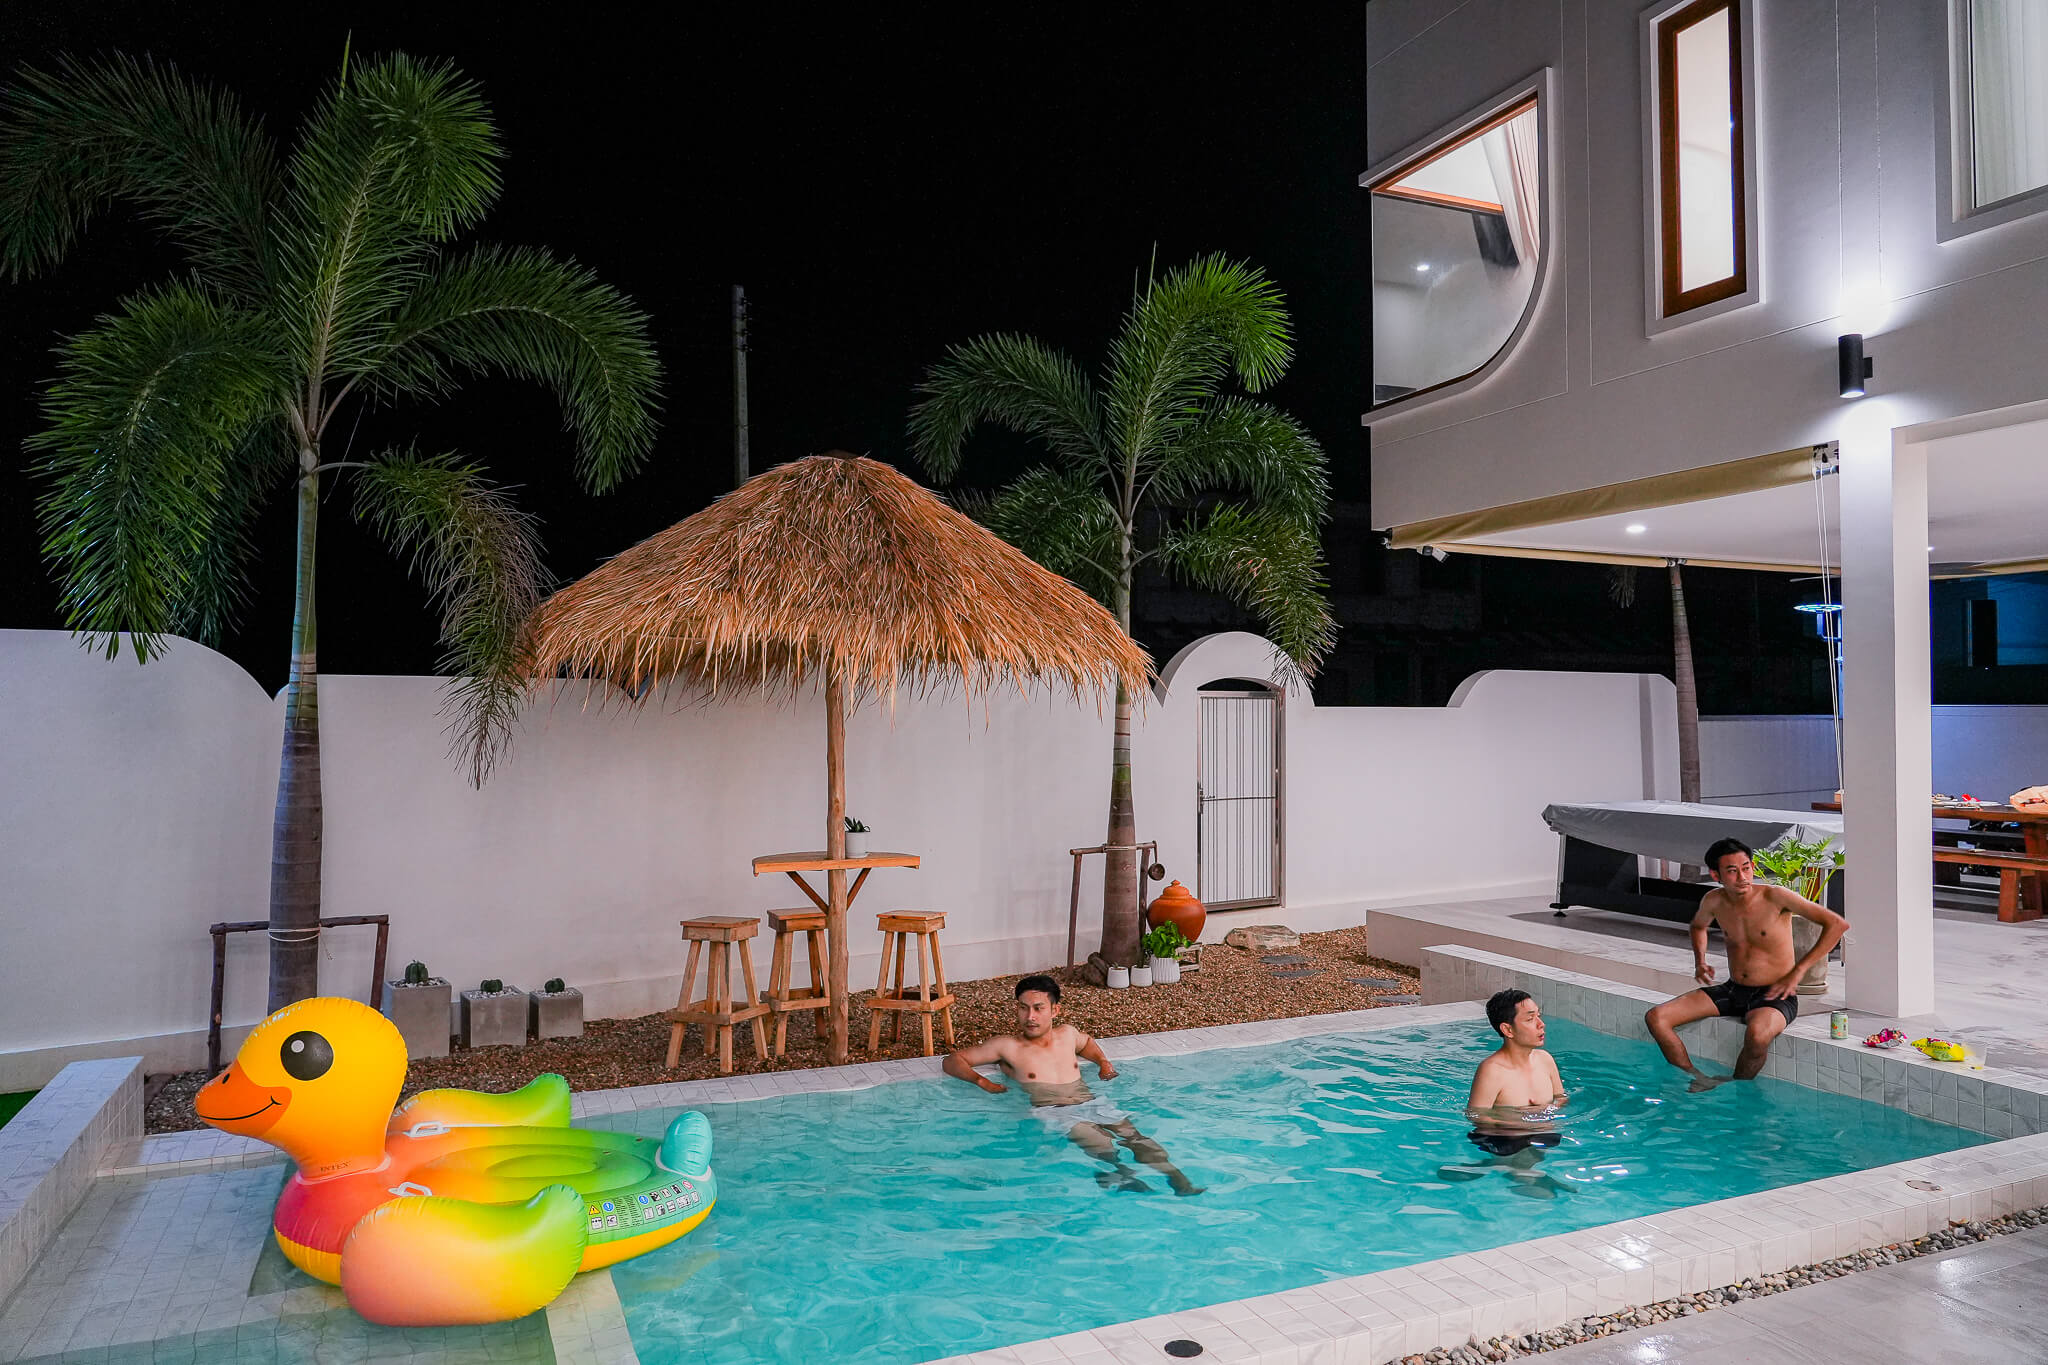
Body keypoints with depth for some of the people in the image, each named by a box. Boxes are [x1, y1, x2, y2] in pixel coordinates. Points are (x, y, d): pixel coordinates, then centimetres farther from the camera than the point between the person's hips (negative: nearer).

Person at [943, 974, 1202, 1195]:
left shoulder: (1067, 1034, 19)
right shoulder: (1008, 1046, 5)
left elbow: (1086, 1042, 44)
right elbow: (952, 1060, 7)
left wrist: (1102, 1061, 25)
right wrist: (982, 1081, -9)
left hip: (1091, 1103, 4)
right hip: (1051, 1112, -3)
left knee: (1133, 1135, -24)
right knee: (1098, 1144, -34)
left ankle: (1176, 1179, -38)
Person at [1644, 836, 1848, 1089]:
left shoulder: (1774, 897, -15)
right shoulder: (1714, 901, 0)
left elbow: (1837, 924, -17)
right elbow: (1698, 926, 24)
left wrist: (1797, 972, -17)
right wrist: (1700, 961, 7)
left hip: (1773, 996, -5)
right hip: (1732, 991, 5)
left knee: (1757, 1034, -40)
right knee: (1655, 1018, -10)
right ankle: (1696, 1080, -5)